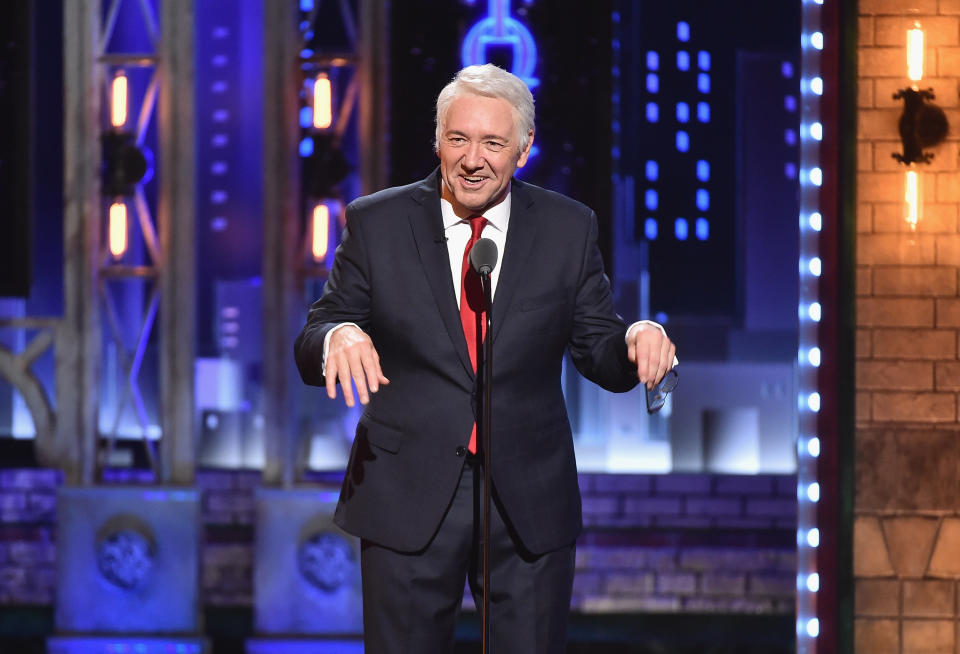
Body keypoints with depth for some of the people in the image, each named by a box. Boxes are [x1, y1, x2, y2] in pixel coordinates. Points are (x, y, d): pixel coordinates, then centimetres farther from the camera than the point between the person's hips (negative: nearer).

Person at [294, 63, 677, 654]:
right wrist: (338, 336, -26)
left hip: (530, 505, 1)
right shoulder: (377, 224, 0)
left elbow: (601, 355, 5)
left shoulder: (568, 229, 3)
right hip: (410, 502, -1)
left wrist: (639, 338, -18)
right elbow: (311, 348, -1)